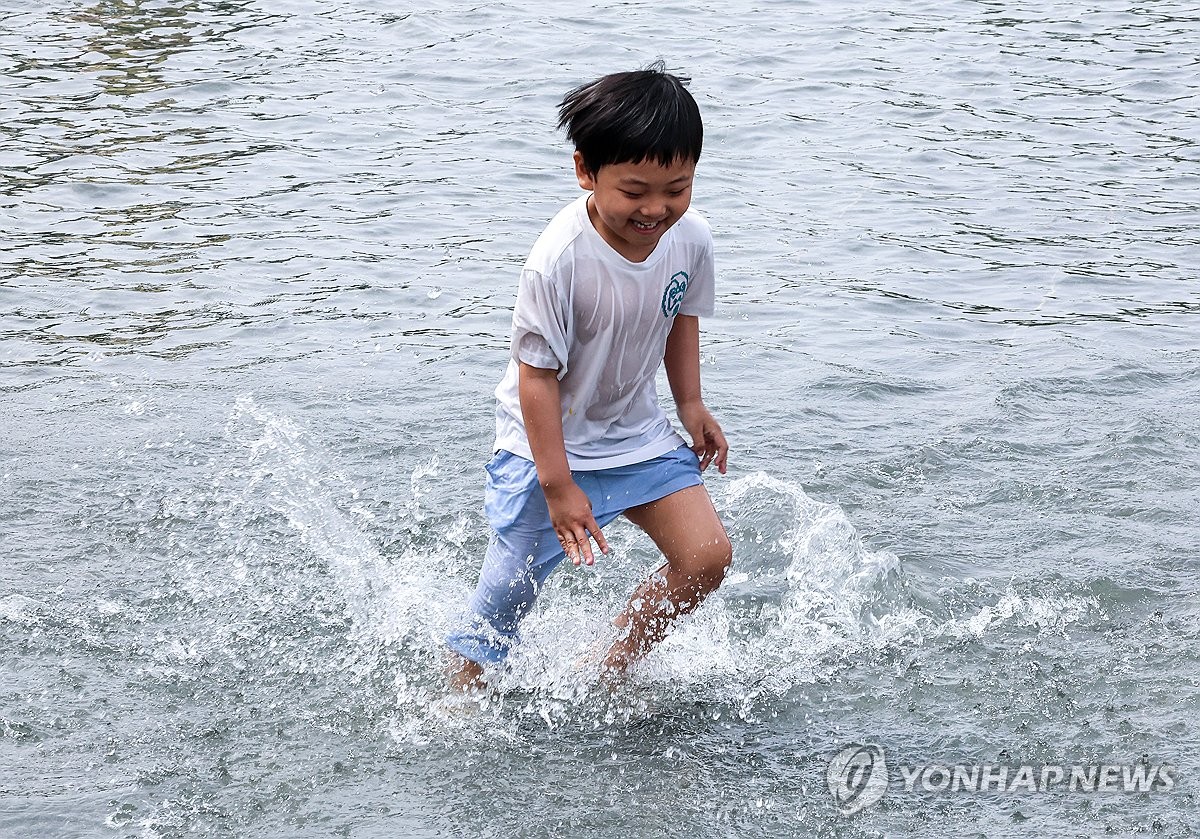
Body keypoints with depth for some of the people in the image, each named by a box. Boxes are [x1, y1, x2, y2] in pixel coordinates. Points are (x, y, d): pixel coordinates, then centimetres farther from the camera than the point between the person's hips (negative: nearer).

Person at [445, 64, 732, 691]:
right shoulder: (559, 261, -30)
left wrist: (691, 404, 6)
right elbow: (537, 374, -23)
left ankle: (608, 674, 13)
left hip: (636, 431, 5)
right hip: (548, 444, -5)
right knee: (505, 597, 1)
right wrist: (557, 485, -21)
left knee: (707, 557, -5)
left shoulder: (690, 238, -13)